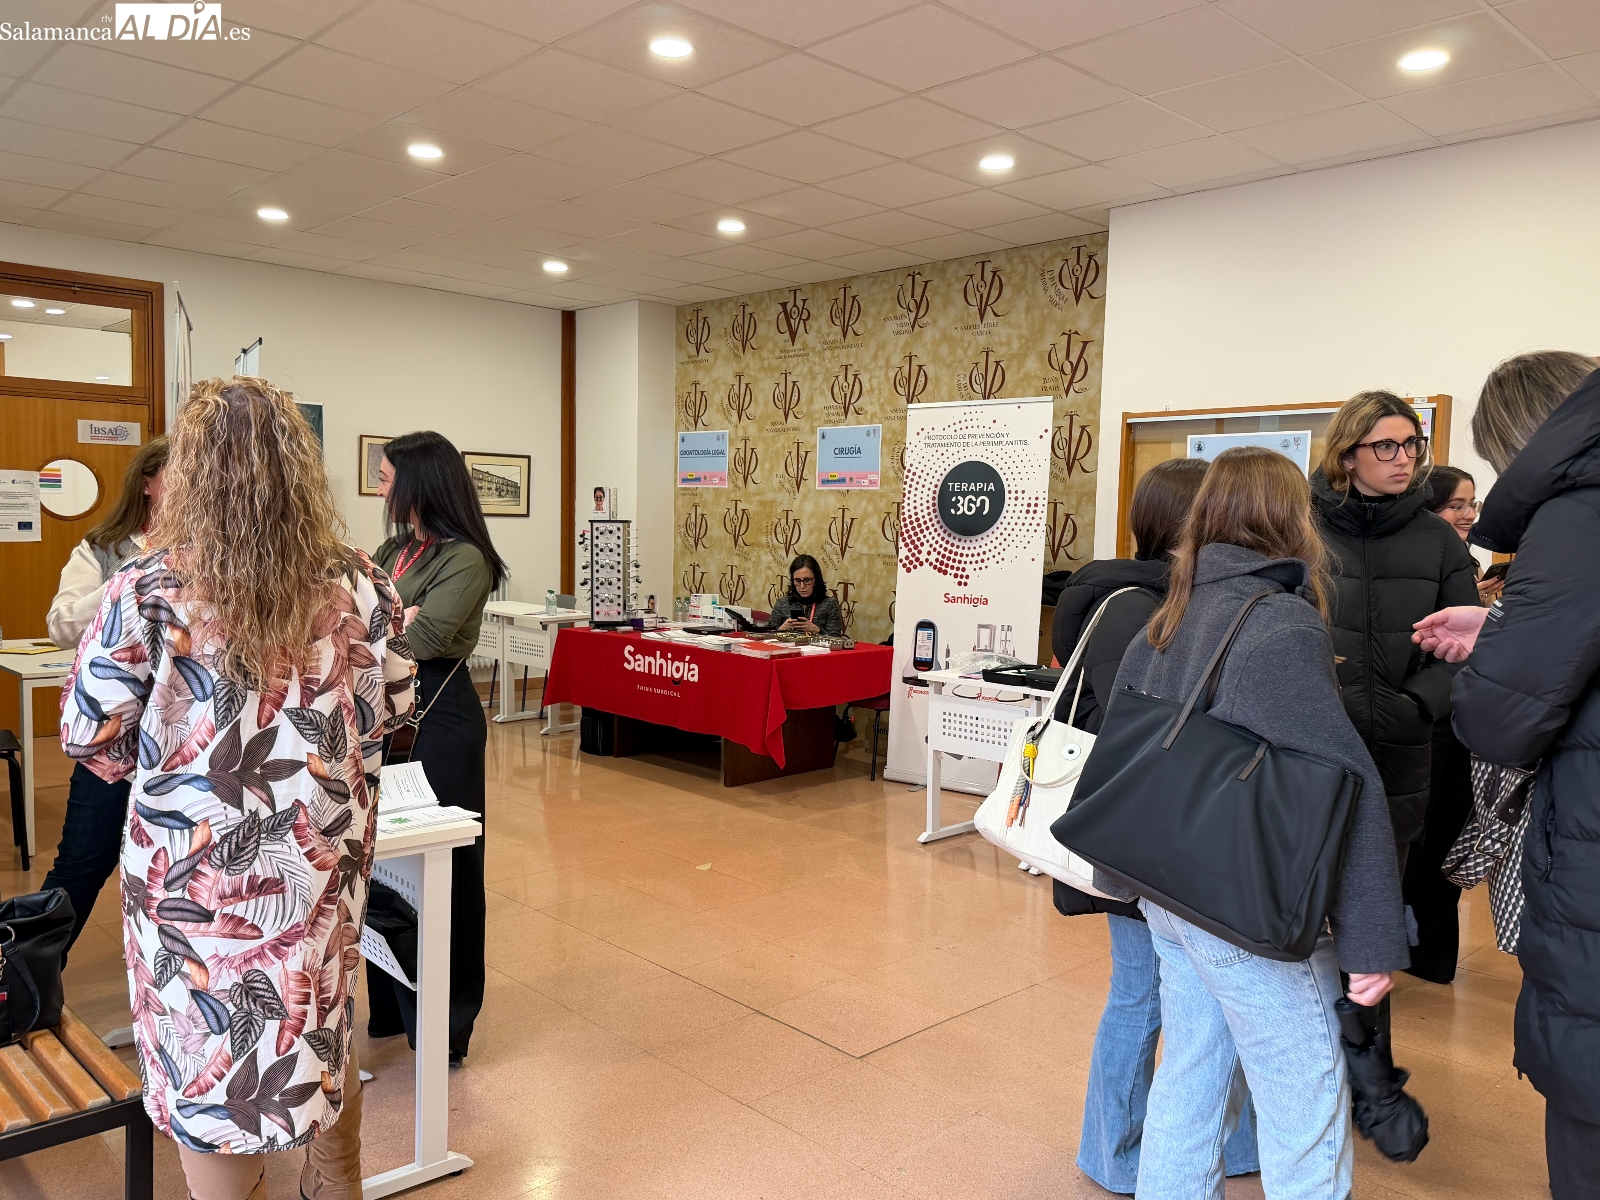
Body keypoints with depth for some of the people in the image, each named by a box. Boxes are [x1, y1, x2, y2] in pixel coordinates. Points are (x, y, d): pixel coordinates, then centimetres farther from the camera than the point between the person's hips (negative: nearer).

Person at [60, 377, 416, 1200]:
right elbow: (391, 714, 2)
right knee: (323, 1035, 23)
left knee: (211, 1051, 15)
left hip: (197, 871, -3)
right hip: (325, 863, 3)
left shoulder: (147, 591, -15)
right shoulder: (359, 587, -7)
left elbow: (88, 738, -6)